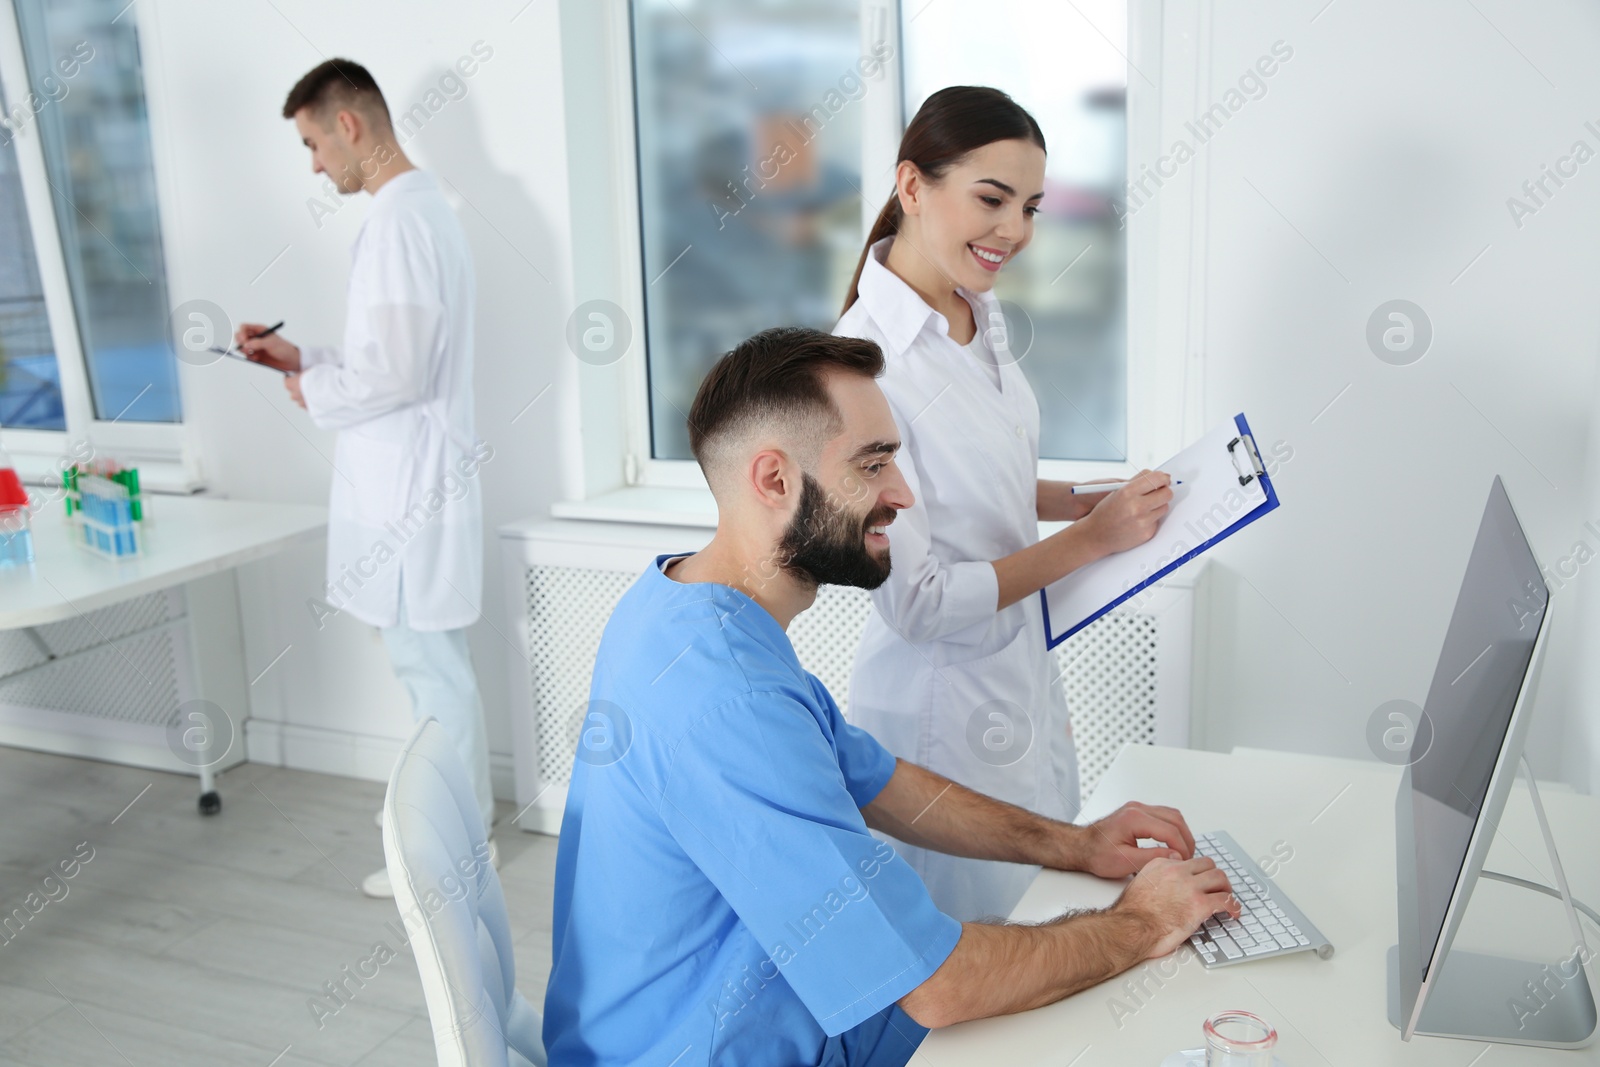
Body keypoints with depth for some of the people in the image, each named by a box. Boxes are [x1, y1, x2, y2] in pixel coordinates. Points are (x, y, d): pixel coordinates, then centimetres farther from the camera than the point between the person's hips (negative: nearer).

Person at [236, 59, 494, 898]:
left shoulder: (398, 218, -17)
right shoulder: (422, 207, 15)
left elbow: (395, 372, -23)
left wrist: (314, 394, -6)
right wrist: (302, 358, 15)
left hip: (410, 495, -10)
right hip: (416, 485, 10)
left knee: (431, 670, 1)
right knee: (437, 667, 17)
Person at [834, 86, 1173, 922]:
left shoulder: (981, 315, 2)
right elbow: (916, 603, -24)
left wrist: (1092, 500, 4)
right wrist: (1090, 540, -20)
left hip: (1022, 684, 8)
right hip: (940, 708, -8)